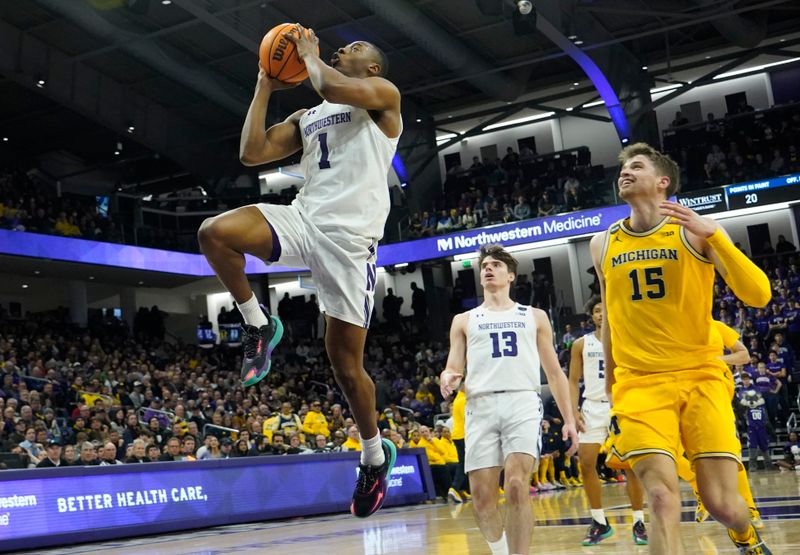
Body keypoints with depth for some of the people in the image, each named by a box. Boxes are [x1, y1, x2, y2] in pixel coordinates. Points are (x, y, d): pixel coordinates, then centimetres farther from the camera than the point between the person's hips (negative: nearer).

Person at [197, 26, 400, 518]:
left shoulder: (382, 93, 7)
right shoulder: (307, 117, 26)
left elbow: (336, 88, -16)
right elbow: (252, 152, 16)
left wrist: (308, 53, 3)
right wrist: (265, 86, 19)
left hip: (350, 234, -6)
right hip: (302, 219, 6)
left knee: (345, 360, -2)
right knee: (214, 232, -22)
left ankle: (376, 454, 21)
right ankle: (258, 325, 0)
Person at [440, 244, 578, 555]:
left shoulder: (534, 317, 19)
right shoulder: (464, 321, 20)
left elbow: (554, 372, 17)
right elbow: (454, 371, 14)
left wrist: (569, 420, 9)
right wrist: (449, 379, -11)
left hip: (522, 402, -1)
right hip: (481, 406, 1)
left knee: (517, 488, -19)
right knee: (481, 497, -3)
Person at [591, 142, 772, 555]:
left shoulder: (696, 231, -2)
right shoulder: (603, 244, 8)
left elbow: (758, 296, -12)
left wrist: (713, 234, -23)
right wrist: (609, 389, 23)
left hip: (700, 377, -1)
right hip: (639, 384, 2)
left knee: (722, 503, -1)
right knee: (662, 498, -17)